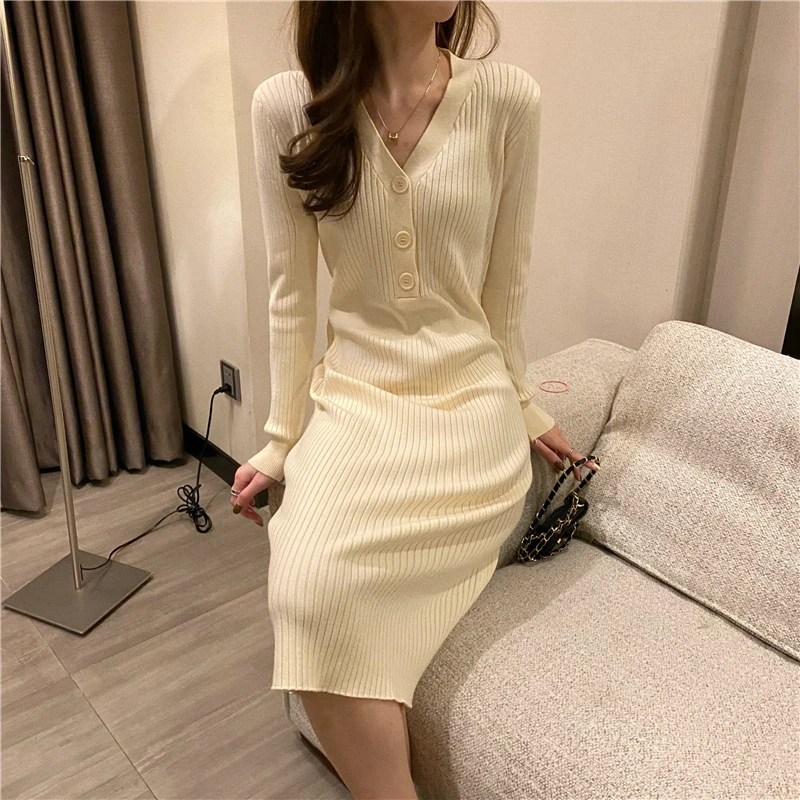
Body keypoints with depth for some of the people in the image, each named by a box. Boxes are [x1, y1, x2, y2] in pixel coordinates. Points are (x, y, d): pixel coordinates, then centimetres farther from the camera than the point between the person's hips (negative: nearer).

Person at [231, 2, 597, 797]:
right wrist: (282, 439, 4)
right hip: (352, 401, 2)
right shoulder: (287, 105, -5)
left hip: (470, 404, -1)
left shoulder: (508, 98, -6)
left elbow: (506, 283, 4)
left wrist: (520, 405, 13)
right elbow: (290, 292, 0)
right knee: (309, 590, -24)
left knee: (317, 596, -22)